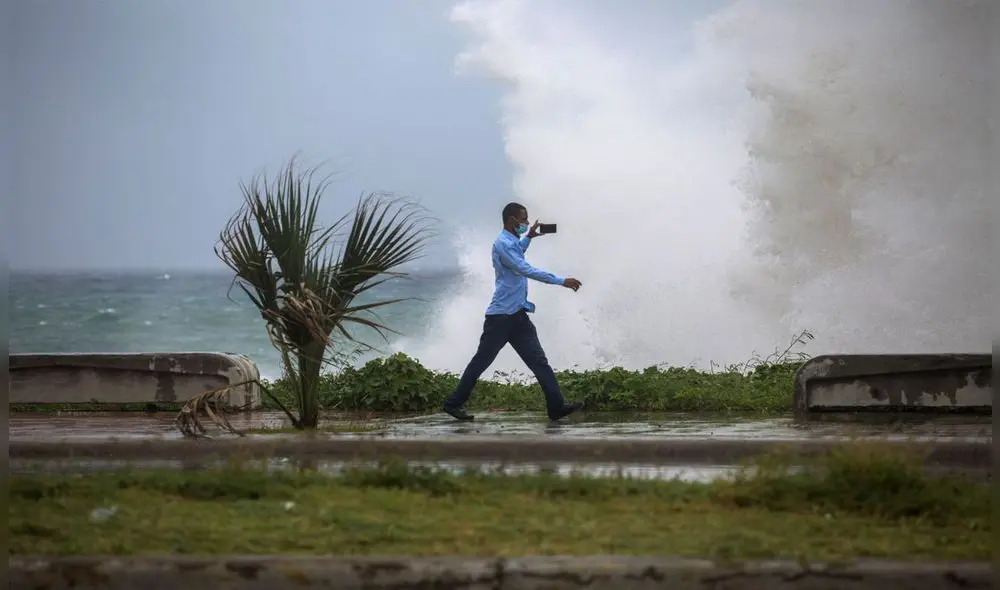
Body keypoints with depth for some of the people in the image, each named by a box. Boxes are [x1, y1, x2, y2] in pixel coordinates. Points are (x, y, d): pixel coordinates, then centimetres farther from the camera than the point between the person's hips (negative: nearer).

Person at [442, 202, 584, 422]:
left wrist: (528, 238, 31)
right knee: (481, 361, -1)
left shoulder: (511, 242, 18)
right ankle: (454, 403, 8)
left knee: (539, 361, 0)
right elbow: (526, 270, -26)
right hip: (501, 316, -9)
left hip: (517, 317, 9)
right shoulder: (503, 243, -14)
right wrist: (561, 281, -27)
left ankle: (557, 406, -5)